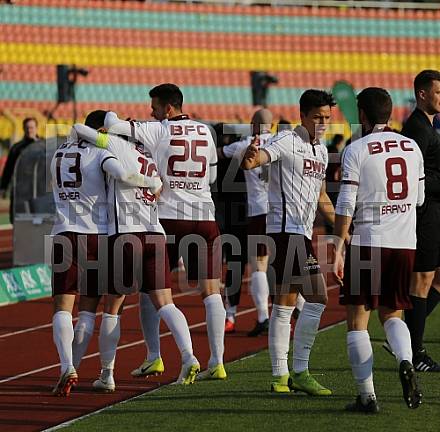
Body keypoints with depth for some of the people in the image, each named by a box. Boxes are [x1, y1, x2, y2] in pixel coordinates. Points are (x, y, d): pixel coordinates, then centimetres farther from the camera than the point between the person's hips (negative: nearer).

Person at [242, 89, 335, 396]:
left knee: (285, 303, 10)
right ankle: (300, 373, -8)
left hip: (301, 232, 9)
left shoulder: (321, 150, 18)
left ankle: (280, 376, 13)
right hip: (287, 229, -9)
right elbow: (262, 156, -27)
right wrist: (250, 159, -50)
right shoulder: (287, 142, -9)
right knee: (317, 298, -12)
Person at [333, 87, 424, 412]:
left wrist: (338, 248, -6)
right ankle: (406, 362, -12)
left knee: (357, 320, 6)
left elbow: (346, 205, -10)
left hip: (368, 242, -4)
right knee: (392, 314, 18)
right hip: (405, 242, 4)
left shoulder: (357, 150, -6)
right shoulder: (412, 147, 8)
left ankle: (367, 396, 1)